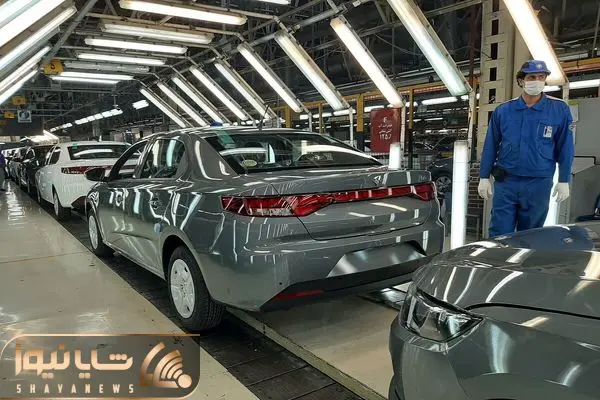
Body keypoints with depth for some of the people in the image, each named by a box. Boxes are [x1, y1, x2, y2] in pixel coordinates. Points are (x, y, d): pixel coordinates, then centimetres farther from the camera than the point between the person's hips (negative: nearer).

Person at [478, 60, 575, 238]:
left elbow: (565, 148, 3)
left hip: (539, 183, 0)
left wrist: (564, 181, 1)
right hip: (505, 182, 0)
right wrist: (484, 177, 3)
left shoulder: (560, 109, 0)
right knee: (499, 234, 1)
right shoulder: (503, 110, 2)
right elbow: (490, 146, 6)